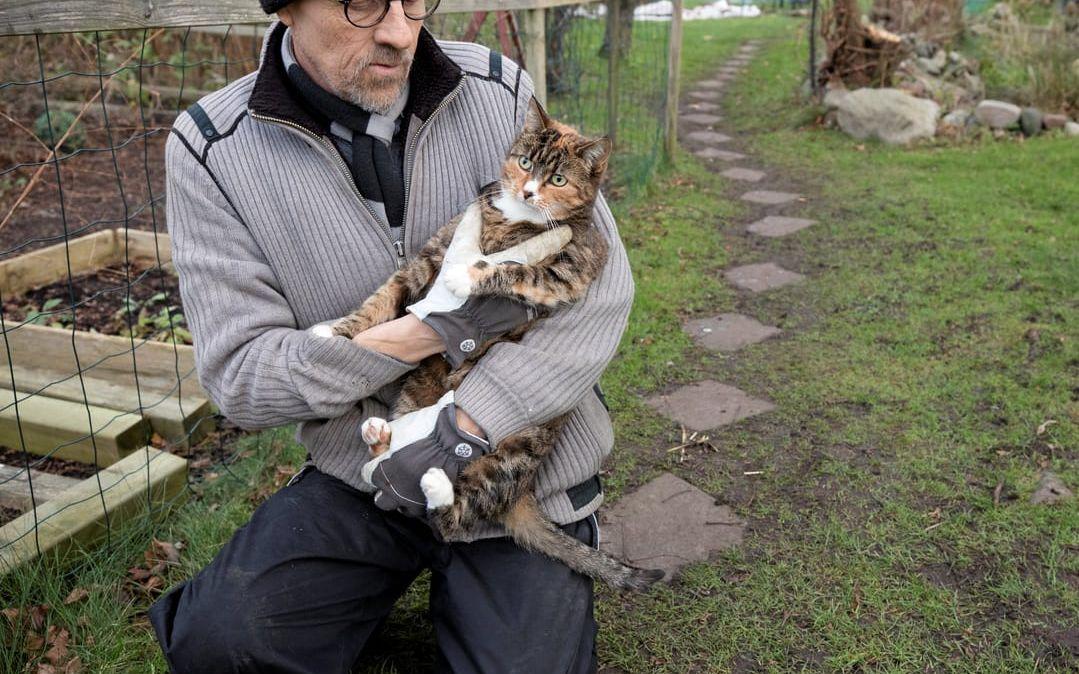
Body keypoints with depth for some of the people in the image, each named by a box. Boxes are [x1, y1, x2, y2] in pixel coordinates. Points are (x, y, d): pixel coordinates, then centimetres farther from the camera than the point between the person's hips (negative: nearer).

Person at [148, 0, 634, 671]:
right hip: (363, 476, 1)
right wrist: (430, 330, -25)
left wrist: (467, 425, -24)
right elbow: (238, 377, -12)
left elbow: (603, 281, -12)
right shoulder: (213, 149, -11)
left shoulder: (497, 92, -10)